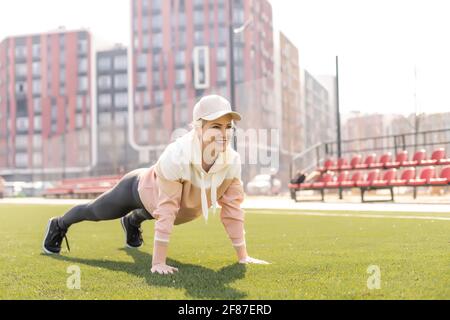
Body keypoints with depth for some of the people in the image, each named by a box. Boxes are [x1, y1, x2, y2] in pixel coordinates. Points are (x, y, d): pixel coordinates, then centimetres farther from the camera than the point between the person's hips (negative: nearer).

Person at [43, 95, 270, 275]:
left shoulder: (232, 160, -31)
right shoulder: (176, 156, -45)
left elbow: (232, 207, -22)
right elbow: (166, 212, -43)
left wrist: (243, 256, -19)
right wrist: (158, 262, -41)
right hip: (141, 188, -4)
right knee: (95, 212, 25)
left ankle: (132, 222, 77)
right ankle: (58, 225, 57)